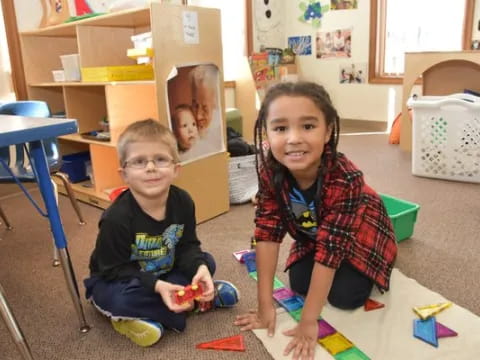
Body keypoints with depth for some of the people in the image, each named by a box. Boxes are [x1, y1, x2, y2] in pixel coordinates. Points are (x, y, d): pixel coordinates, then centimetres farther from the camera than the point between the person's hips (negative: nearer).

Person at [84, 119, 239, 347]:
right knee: (122, 299, -36)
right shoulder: (117, 218, -30)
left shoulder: (183, 202, -15)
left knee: (206, 263, -7)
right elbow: (116, 270, -24)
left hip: (164, 271, 6)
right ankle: (190, 301, -15)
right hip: (114, 281, -5)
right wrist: (156, 286, -36)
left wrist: (200, 268, -29)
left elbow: (188, 246, -8)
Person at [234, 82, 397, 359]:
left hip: (361, 233, -3)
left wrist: (308, 322, -34)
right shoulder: (269, 171, -30)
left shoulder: (345, 178, -43)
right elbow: (268, 232, -26)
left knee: (345, 296, -14)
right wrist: (265, 304, -25)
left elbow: (330, 246, -39)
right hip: (312, 232, 4)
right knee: (299, 284, -8)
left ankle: (361, 272, 18)